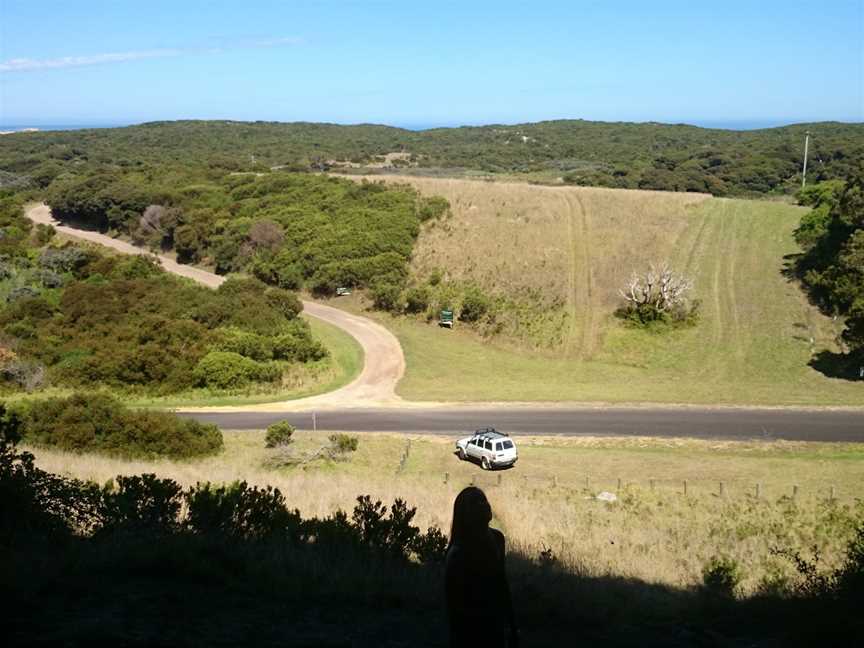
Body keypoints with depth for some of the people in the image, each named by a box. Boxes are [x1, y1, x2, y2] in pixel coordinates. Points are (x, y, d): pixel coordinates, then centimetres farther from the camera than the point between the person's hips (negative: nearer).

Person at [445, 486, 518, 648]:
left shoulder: (496, 538, 0)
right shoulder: (458, 552, -20)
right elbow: (454, 604, -16)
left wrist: (512, 625, 12)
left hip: (497, 628, 6)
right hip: (471, 633, -6)